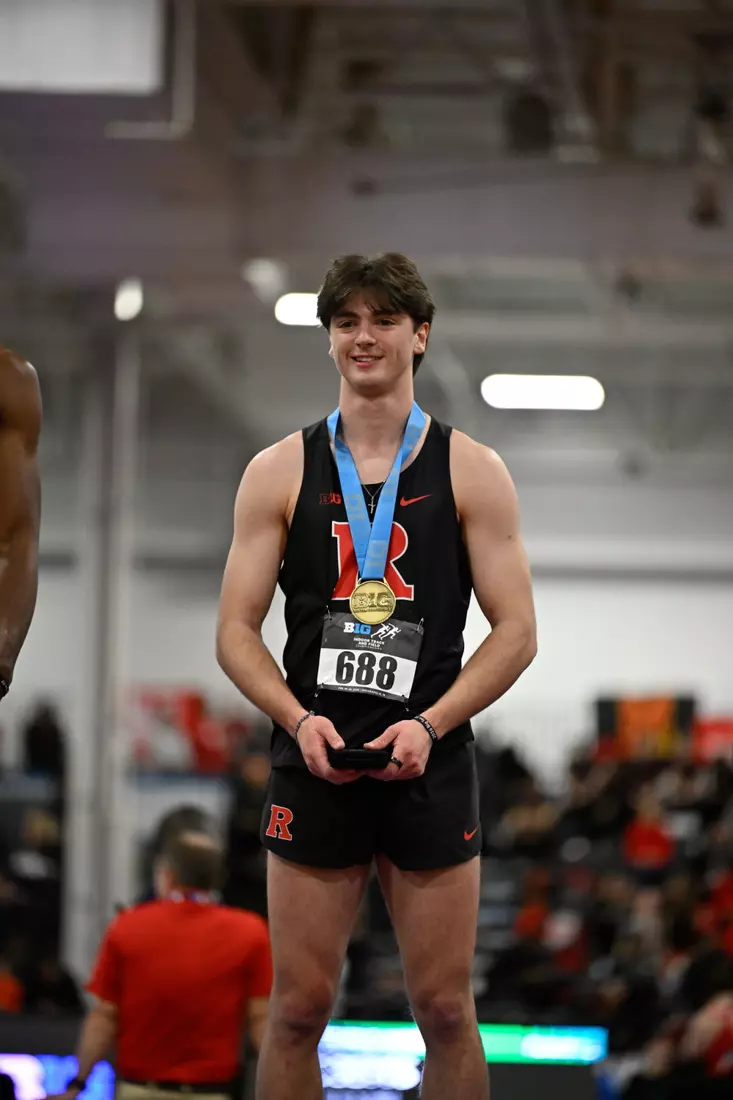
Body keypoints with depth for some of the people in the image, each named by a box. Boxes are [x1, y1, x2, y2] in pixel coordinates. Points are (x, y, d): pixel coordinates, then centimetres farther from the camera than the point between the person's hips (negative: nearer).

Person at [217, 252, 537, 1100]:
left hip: (430, 769, 0)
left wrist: (430, 725, -13)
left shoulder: (471, 473, 4)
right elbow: (236, 630, 5)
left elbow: (516, 631, 1)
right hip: (314, 768, 1)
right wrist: (299, 720, -12)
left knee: (445, 1012, 2)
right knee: (299, 1008, 2)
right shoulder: (280, 472, 6)